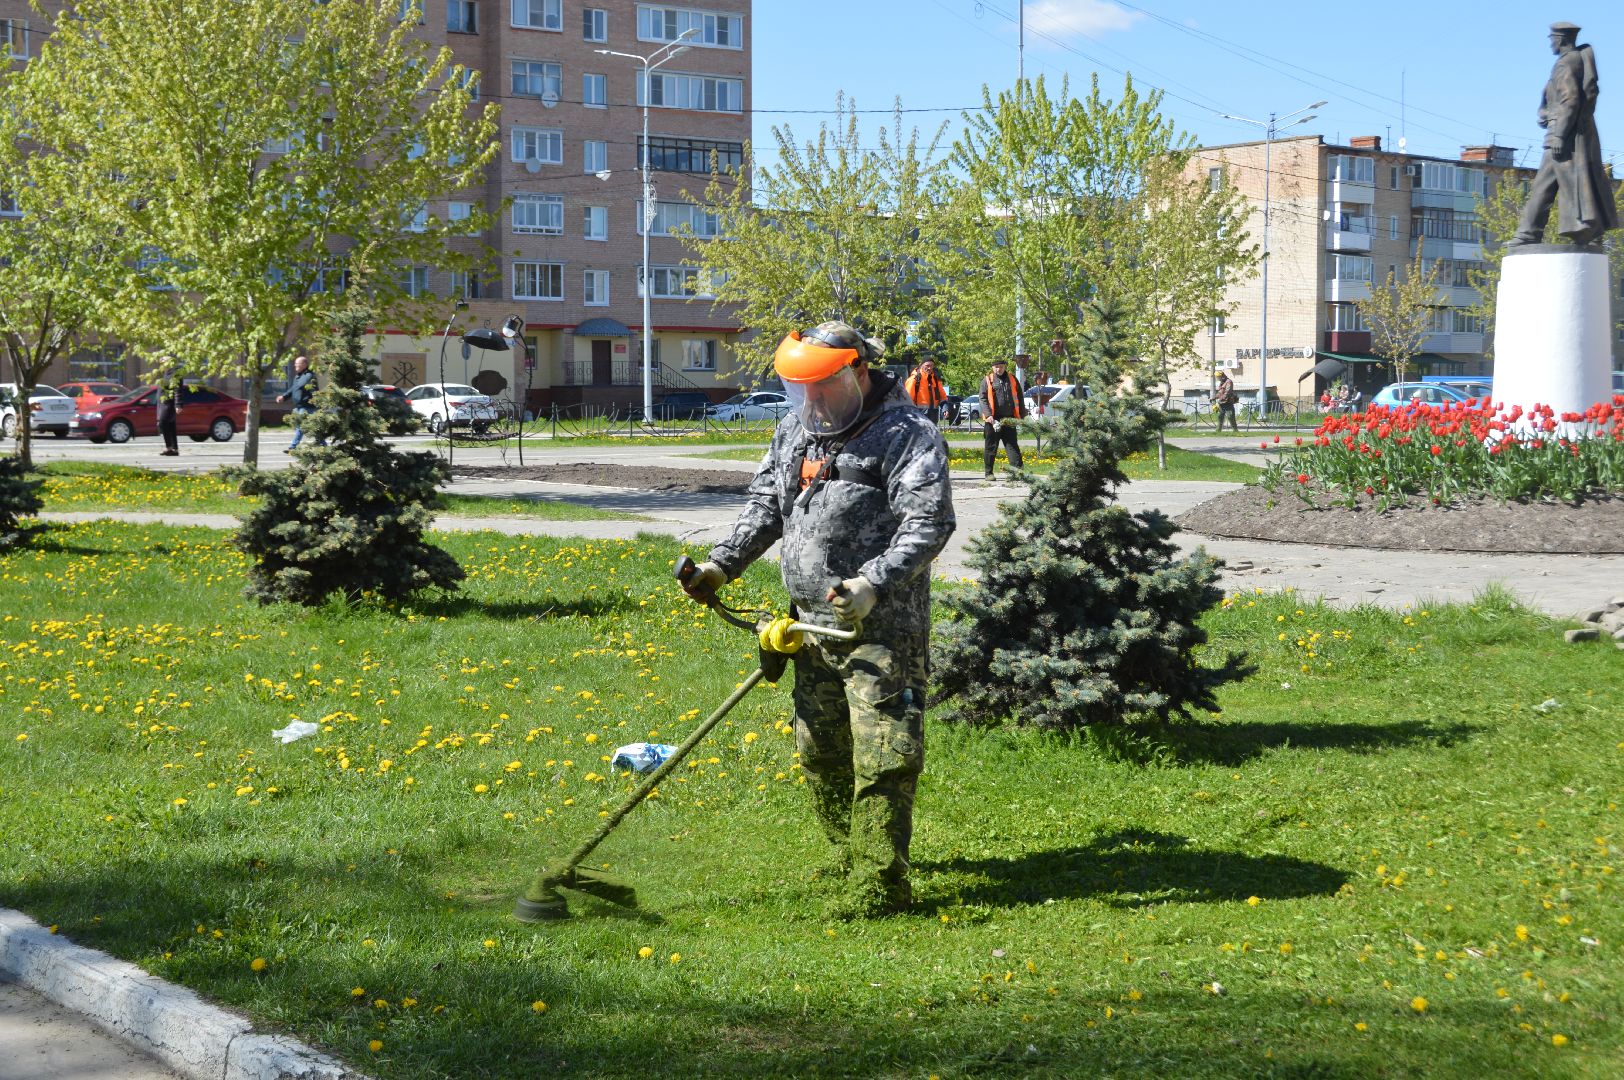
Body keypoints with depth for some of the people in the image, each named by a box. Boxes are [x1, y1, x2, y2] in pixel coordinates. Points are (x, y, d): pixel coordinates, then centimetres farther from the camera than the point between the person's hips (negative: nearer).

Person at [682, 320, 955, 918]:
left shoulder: (907, 433, -11)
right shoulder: (795, 429, 13)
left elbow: (930, 522, -19)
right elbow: (765, 505, 20)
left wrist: (872, 583, -30)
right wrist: (722, 563, 7)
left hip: (882, 624, -8)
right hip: (814, 621, 8)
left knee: (882, 753, -9)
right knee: (819, 747, 16)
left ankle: (879, 883, -2)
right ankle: (850, 852, 33)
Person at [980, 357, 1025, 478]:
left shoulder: (1012, 380, 13)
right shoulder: (987, 381, 3)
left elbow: (1019, 399, 16)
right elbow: (983, 399, -4)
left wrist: (1023, 416, 10)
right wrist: (988, 415, -16)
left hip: (1009, 419, 2)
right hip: (993, 420, -2)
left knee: (1012, 446, 0)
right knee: (990, 447, 3)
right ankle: (988, 472, 10)